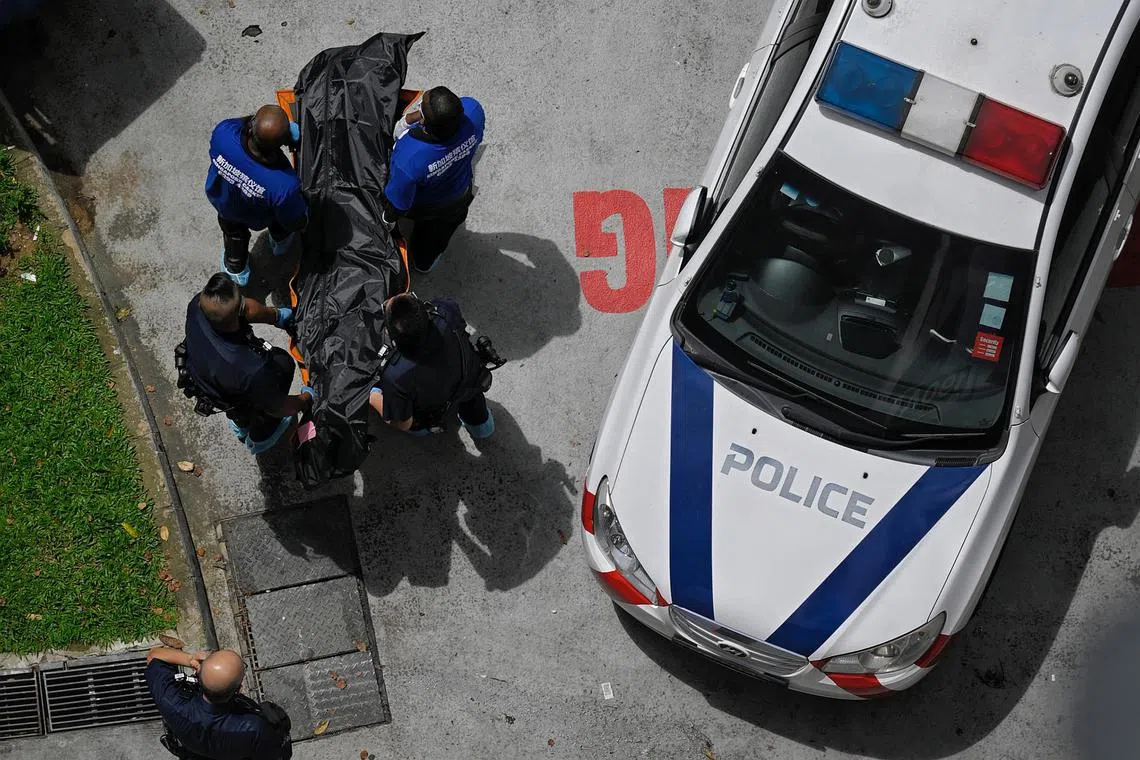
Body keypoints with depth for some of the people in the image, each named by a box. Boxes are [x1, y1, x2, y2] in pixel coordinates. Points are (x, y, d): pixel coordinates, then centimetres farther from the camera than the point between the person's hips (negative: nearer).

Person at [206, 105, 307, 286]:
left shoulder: (223, 132, -43)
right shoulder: (285, 185, -48)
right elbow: (296, 222, -25)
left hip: (221, 199, 3)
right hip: (257, 219, -2)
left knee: (234, 235, 35)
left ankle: (236, 269, 66)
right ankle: (280, 240, 67)